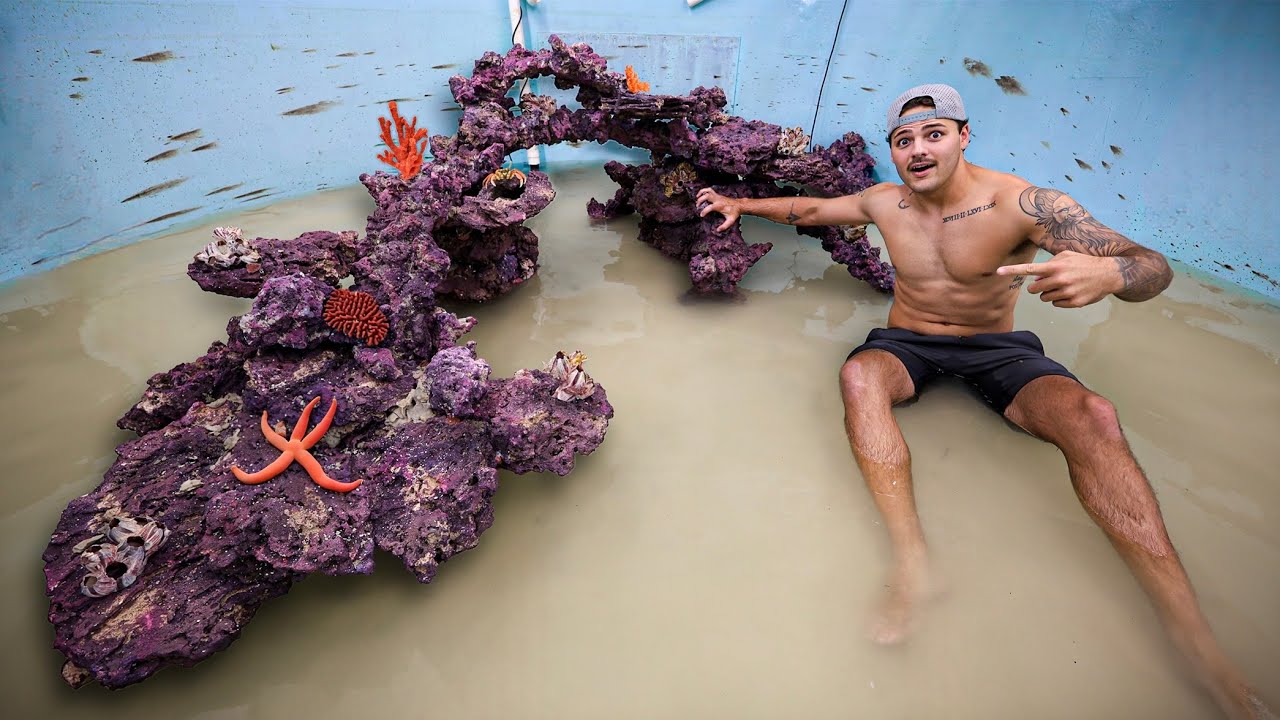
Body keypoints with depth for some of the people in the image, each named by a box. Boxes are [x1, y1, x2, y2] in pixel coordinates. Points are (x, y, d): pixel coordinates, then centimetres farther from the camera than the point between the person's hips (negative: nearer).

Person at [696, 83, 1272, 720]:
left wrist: (1107, 273, -43)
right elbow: (810, 208, 16)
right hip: (908, 343, 2)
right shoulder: (884, 202, -2)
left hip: (997, 349, -1)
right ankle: (912, 561, -37)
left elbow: (1154, 266, -19)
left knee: (1090, 416, -31)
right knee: (858, 376, -34)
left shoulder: (1022, 205, -15)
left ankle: (1194, 639, -19)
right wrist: (743, 204, 13)